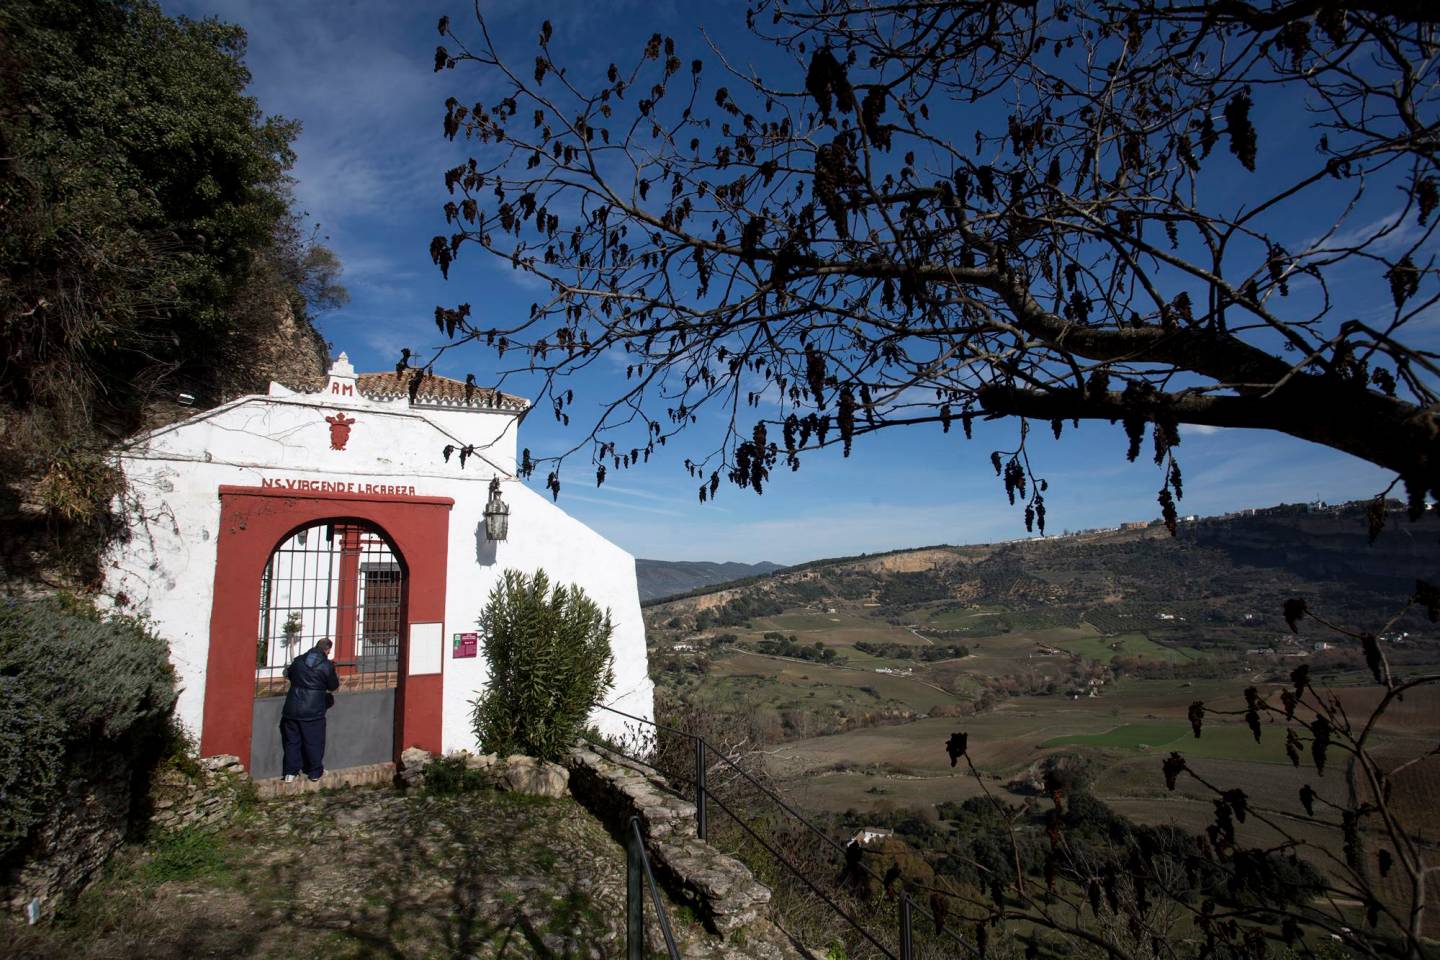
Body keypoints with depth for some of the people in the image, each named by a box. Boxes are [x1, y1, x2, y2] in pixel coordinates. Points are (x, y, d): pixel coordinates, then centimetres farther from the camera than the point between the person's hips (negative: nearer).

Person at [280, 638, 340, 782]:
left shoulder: (298, 660, 3)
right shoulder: (327, 665, -11)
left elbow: (288, 675, 20)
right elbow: (333, 686, 0)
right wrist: (336, 678, 20)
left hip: (292, 709, 4)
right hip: (313, 711, -4)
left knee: (292, 740, 14)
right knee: (314, 742, 8)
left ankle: (291, 772, 17)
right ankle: (315, 772, 18)